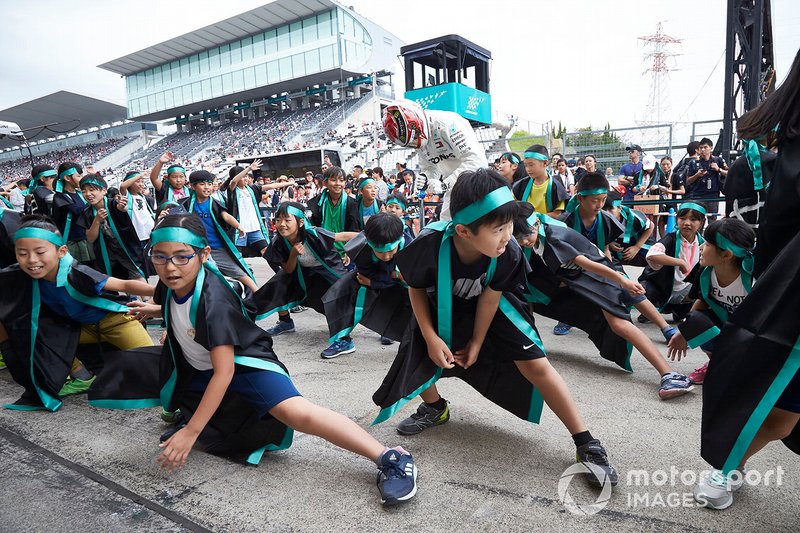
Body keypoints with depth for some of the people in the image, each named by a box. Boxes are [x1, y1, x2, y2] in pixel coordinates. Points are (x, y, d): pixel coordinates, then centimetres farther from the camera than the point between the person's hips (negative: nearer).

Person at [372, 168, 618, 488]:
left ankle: (586, 445, 1)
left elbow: (490, 296, -16)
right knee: (415, 359, -10)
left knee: (536, 364, -12)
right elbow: (416, 288, -15)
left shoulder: (508, 252, -34)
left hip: (486, 308, 0)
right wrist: (431, 338, -16)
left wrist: (477, 342, -5)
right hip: (439, 308, 1)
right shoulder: (430, 244, -36)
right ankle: (435, 407, 27)